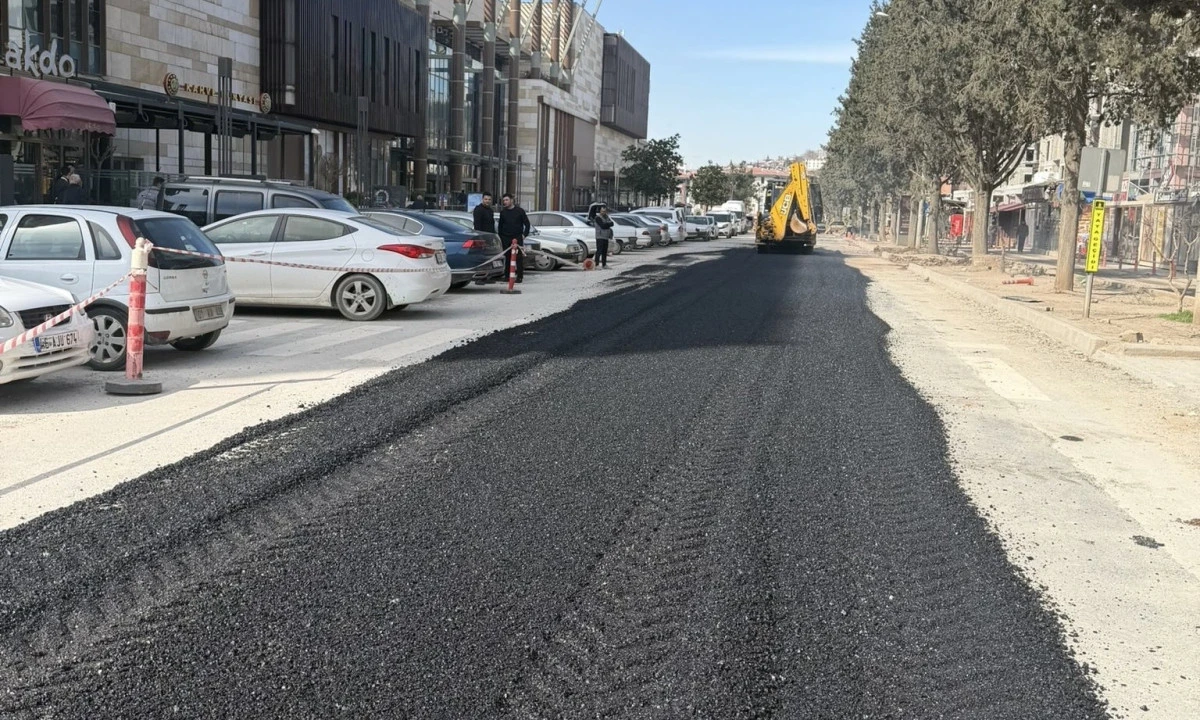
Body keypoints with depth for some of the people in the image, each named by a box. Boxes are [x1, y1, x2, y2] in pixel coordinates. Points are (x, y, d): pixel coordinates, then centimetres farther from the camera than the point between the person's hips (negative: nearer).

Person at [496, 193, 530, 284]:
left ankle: (520, 276, -3)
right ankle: (507, 275, 10)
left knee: (518, 258, -6)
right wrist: (500, 237, 12)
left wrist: (524, 235, -4)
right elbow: (500, 225, 19)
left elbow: (527, 224, 4)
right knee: (507, 257, 4)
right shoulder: (503, 212, 11)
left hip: (517, 238, -3)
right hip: (505, 238, 3)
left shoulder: (519, 211, 1)